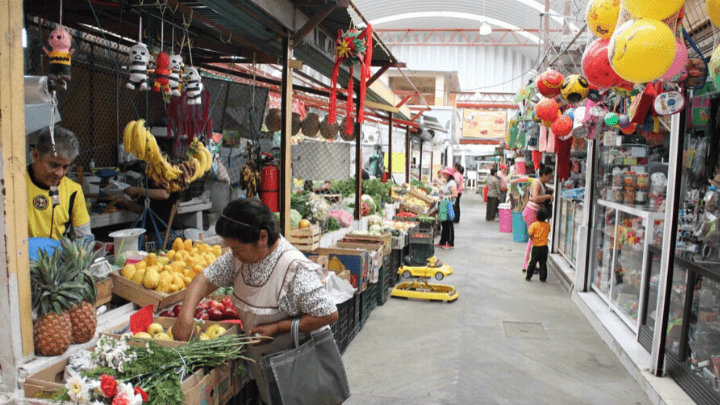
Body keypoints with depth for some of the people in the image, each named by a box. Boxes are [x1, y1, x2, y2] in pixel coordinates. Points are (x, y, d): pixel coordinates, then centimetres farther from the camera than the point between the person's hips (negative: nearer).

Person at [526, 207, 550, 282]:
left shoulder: (534, 225, -12)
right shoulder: (547, 225, -2)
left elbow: (530, 235, -15)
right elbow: (548, 232, 13)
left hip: (536, 247, -2)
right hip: (544, 247, 2)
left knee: (532, 262, 8)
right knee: (543, 263, 9)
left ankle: (528, 276, 14)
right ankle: (543, 278, 11)